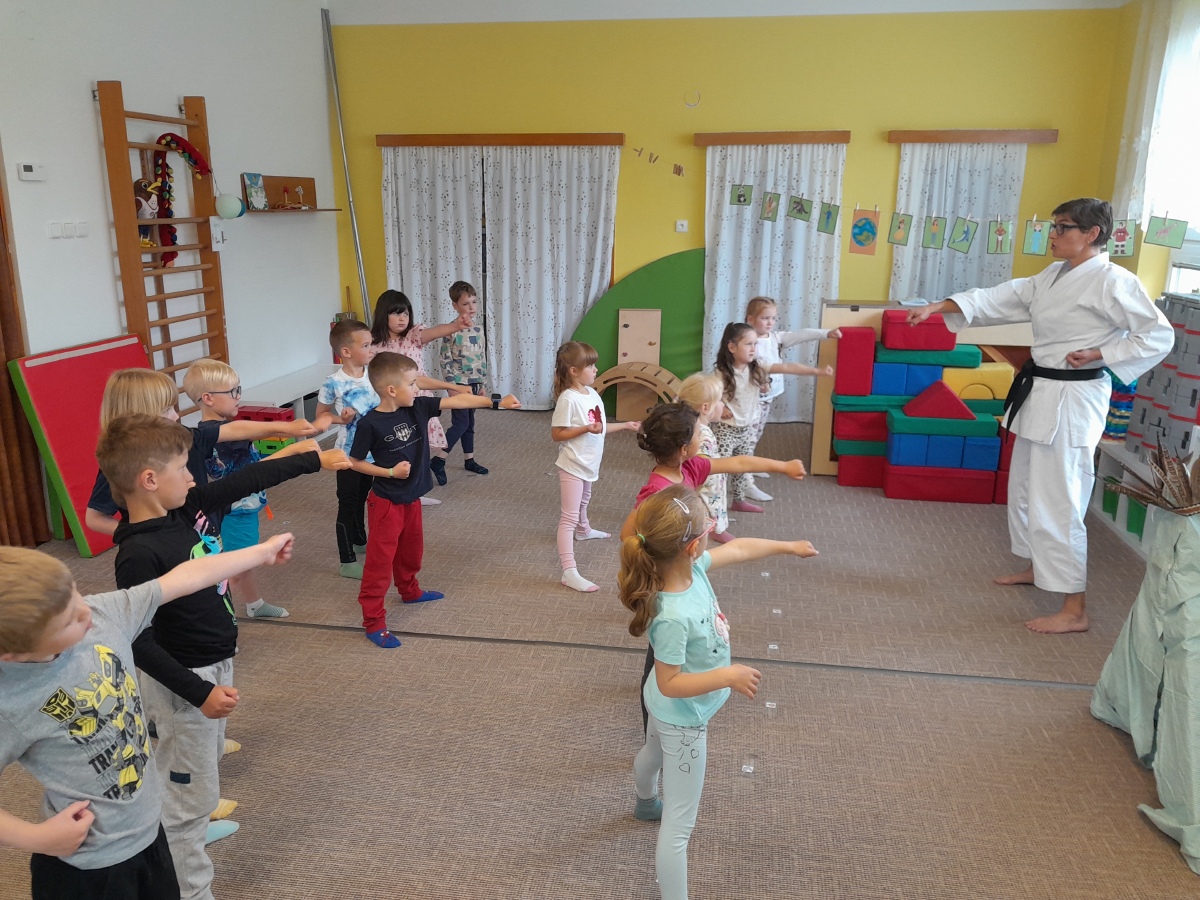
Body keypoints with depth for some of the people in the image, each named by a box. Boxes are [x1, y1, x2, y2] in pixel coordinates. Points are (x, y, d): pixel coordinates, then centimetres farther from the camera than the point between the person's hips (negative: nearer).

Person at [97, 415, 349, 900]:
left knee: (207, 759, 28)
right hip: (184, 682, -9)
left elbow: (247, 480, 5)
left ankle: (188, 830, 50)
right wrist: (198, 692, -25)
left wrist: (314, 458, 12)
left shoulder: (191, 508, -5)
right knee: (191, 792, 6)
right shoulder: (139, 554, -27)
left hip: (215, 665, 9)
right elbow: (140, 643, -25)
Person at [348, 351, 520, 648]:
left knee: (411, 549, 26)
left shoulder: (418, 407, -6)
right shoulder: (370, 423, -20)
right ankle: (373, 621, 7)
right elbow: (355, 462, -11)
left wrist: (496, 401, -13)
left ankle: (409, 590, 51)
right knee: (380, 560, -2)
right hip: (386, 502, -7)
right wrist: (390, 472, -19)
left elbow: (456, 400, -8)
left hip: (412, 499, 7)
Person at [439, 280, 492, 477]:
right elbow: (445, 361, -13)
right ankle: (438, 460, 0)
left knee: (469, 423, 14)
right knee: (460, 423, -9)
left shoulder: (479, 329, 6)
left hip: (474, 383, 6)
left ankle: (469, 460, 24)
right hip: (459, 383, -6)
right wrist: (452, 386, -16)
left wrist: (482, 383, 11)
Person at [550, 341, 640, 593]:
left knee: (583, 501, 34)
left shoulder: (592, 393, 3)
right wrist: (586, 428, -30)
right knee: (569, 517, -9)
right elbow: (556, 434, -20)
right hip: (572, 465, -9)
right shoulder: (568, 399, -23)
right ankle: (569, 572, -11)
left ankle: (583, 530, 63)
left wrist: (626, 425, 13)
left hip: (589, 463, 9)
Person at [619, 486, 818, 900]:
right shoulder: (673, 617, -43)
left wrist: (789, 546, 10)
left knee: (653, 753, 40)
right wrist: (728, 675, -33)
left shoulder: (690, 565, -20)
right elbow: (669, 684, -32)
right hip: (683, 719, -10)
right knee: (679, 826, 4)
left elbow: (737, 549, -2)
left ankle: (646, 803, 72)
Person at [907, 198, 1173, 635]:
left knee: (1056, 502, -8)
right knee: (1025, 487, 22)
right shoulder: (1053, 276, 11)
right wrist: (939, 307, -3)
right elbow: (1000, 299, 7)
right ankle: (1036, 567, 43)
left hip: (1072, 400, -10)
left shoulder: (1112, 281, -15)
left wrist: (1098, 354, -19)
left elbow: (1159, 336, -14)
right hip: (1040, 393, 10)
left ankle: (1074, 610, 3)